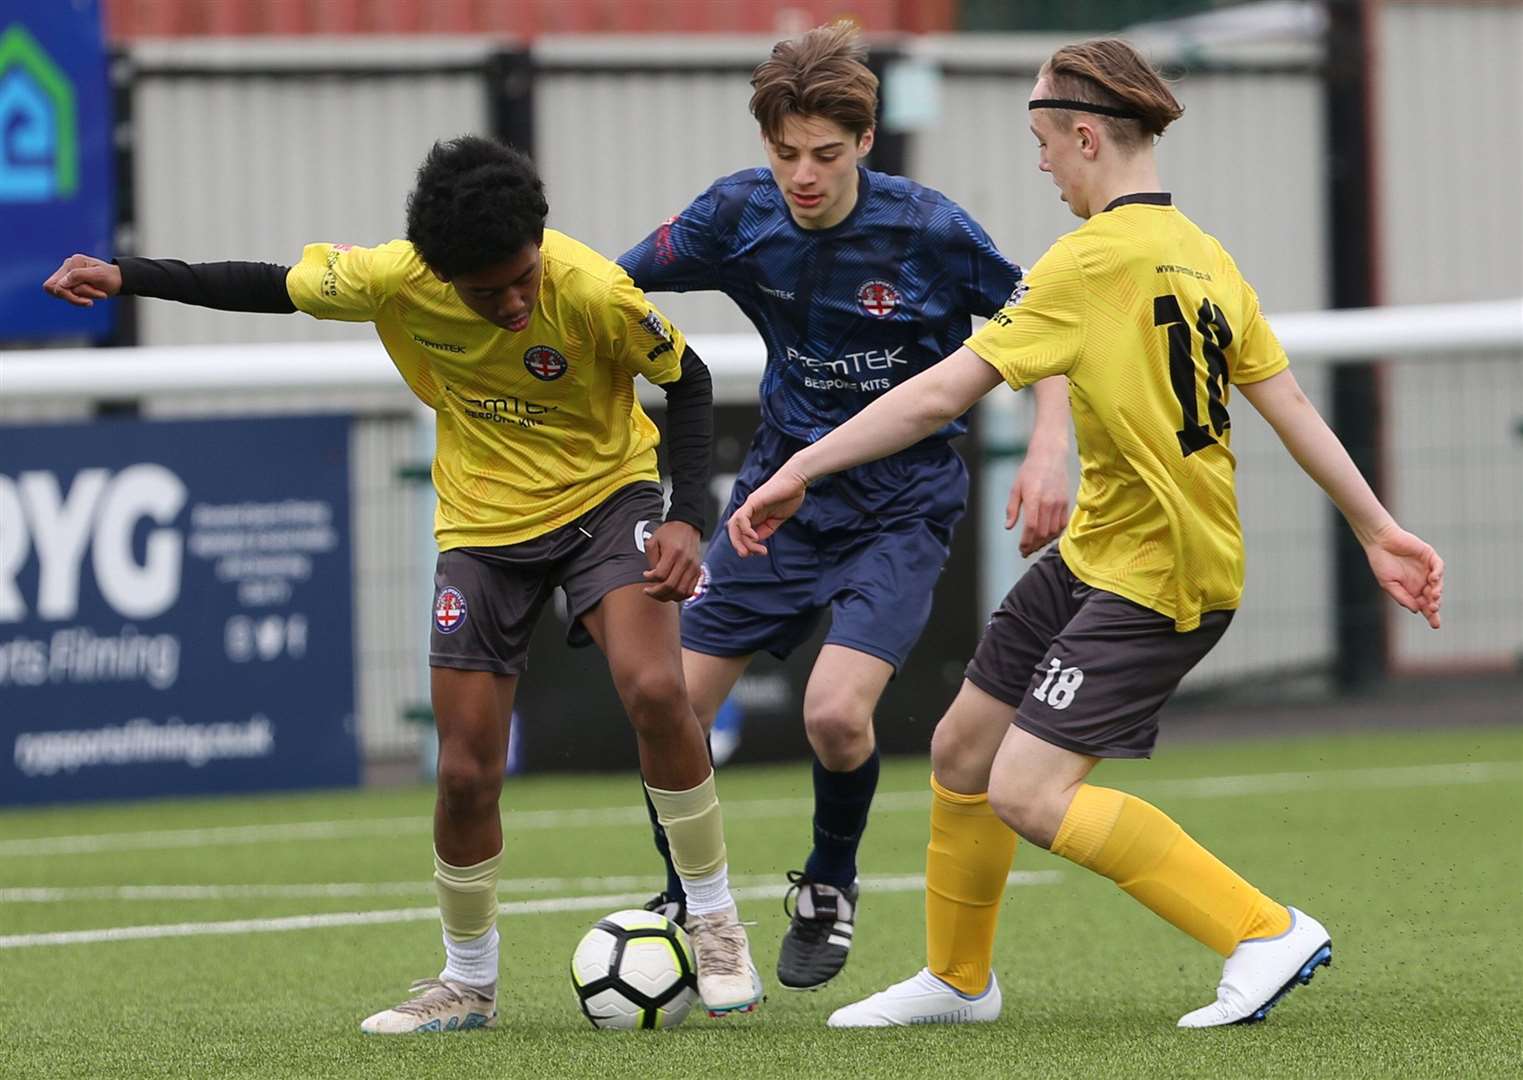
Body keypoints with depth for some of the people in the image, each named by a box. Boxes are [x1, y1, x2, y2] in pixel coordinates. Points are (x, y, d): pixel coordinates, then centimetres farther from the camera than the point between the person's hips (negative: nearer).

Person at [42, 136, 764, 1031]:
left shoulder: (593, 293, -27)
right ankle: (469, 983, 21)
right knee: (466, 773, -2)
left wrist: (689, 520, -21)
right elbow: (279, 287, -1)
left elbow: (687, 380, -10)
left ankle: (716, 923, -11)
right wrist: (127, 278, -5)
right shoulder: (394, 281, -20)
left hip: (605, 497, -2)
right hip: (482, 525, 2)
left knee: (655, 689, -29)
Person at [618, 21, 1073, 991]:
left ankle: (830, 884, 9)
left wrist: (1049, 453, -17)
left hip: (903, 503, -4)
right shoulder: (741, 216, -10)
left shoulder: (926, 229, -18)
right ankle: (685, 907, 24)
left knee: (835, 710, -23)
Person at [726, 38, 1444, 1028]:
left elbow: (943, 393, -19)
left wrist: (799, 471, -14)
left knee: (1028, 794, -16)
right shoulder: (1202, 257, 7)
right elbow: (1291, 406, 10)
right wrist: (1380, 529, 16)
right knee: (963, 753, 15)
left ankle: (1266, 934, -12)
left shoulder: (1095, 258, -19)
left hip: (1160, 582, -10)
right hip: (1092, 559, 10)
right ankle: (958, 979, 34)